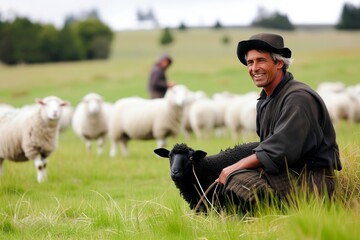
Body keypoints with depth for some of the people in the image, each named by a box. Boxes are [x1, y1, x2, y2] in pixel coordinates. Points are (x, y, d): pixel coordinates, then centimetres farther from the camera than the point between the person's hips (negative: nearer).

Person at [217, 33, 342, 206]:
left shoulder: (298, 98, -16)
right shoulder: (264, 101, 16)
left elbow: (280, 151, -24)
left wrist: (234, 169, -18)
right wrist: (234, 169, -4)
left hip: (311, 179, -10)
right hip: (286, 172, 10)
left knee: (238, 179, -27)